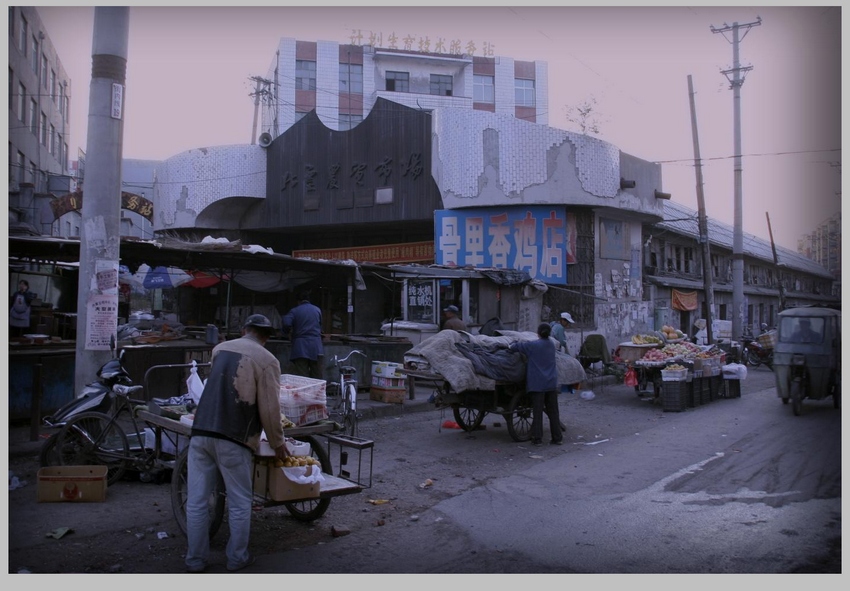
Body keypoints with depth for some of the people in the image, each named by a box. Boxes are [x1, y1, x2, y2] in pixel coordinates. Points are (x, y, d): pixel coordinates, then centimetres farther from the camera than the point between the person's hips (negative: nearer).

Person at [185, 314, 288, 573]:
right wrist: (278, 443, 9)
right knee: (239, 503, 11)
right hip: (233, 439, -4)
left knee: (197, 501, 11)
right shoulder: (267, 360, -3)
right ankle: (237, 558, 19)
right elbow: (269, 409, -5)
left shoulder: (219, 348, 14)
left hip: (200, 432, 5)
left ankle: (195, 561, 20)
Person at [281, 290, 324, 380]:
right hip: (316, 348, 3)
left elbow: (286, 323, -15)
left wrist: (287, 331, 5)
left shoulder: (294, 311, 1)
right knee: (317, 377, 8)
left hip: (300, 348, -3)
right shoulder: (317, 310, 12)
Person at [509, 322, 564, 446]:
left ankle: (537, 438, 5)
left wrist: (512, 345, 14)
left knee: (537, 412, 2)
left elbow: (513, 346, -8)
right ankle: (557, 437, 16)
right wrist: (520, 342, 14)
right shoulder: (551, 344, 6)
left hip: (537, 384, -5)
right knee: (553, 412, 11)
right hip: (552, 383, 5)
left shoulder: (532, 345, -12)